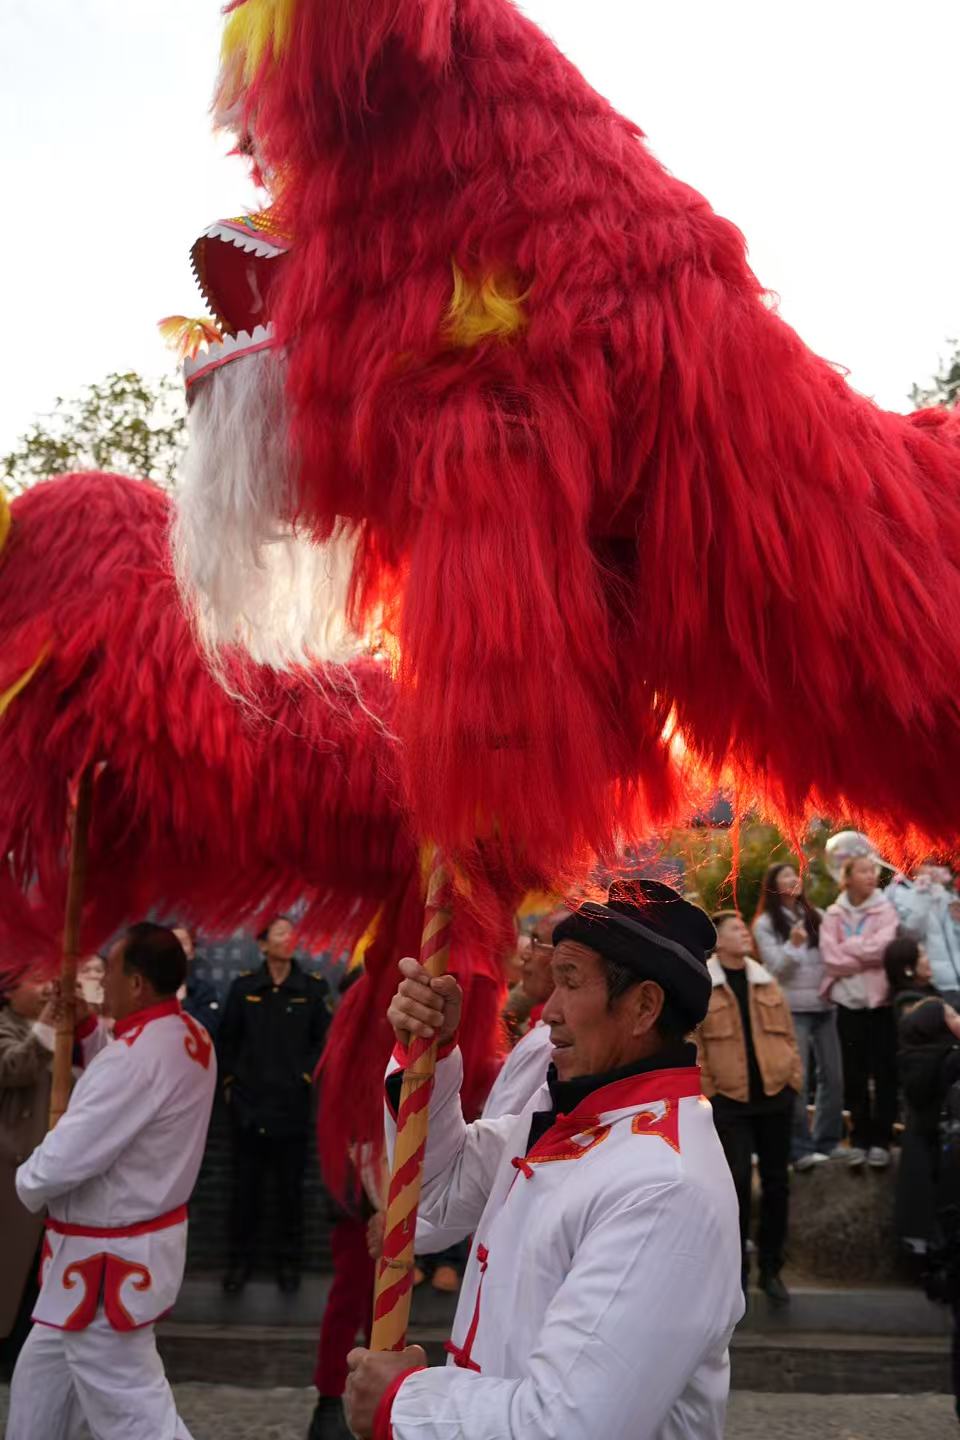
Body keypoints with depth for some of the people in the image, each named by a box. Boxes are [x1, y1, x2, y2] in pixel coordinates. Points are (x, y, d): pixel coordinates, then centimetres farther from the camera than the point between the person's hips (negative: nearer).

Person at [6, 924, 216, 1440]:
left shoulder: (137, 1055, -31)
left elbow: (63, 1161, -28)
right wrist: (85, 1027, 5)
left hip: (107, 1260, -10)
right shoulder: (189, 1037, 0)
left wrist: (25, 1183, -5)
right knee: (42, 1374, 27)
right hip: (136, 1242, 10)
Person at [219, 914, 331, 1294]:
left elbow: (324, 1039, 4)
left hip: (292, 1104, 0)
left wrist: (307, 1075, -4)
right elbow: (227, 1039, 8)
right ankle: (240, 1260, 21)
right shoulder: (243, 987, 1)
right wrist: (229, 1080, 4)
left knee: (290, 1187, 7)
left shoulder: (312, 988, -1)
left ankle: (288, 1261, 20)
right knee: (245, 1186, 8)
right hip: (248, 1103, 1)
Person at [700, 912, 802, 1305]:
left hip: (776, 1096, 4)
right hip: (729, 1100, -4)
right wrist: (706, 1092, -7)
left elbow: (787, 1035, 13)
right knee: (737, 1182, -4)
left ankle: (771, 1269, 22)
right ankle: (736, 1269, 12)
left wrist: (794, 1079, 7)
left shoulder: (766, 983, 10)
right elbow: (693, 1046, -5)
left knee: (776, 1183, 9)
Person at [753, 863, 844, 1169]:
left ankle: (828, 1140, 18)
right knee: (797, 1079, -4)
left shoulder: (815, 915, 12)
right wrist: (793, 946, -24)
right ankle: (801, 1148, 1)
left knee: (833, 1074, 7)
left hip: (825, 1005, 5)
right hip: (792, 1009, -5)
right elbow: (775, 968, -9)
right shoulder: (765, 924, -3)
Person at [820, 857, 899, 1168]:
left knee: (884, 1072, 3)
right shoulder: (833, 914, 3)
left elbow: (882, 947, -17)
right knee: (854, 1074, 7)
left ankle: (881, 1139, 13)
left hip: (881, 1000, -1)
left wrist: (847, 948, -9)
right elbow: (831, 958, -8)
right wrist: (867, 956, -13)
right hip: (848, 1001, 1)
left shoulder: (886, 910, -1)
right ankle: (859, 1138, 17)